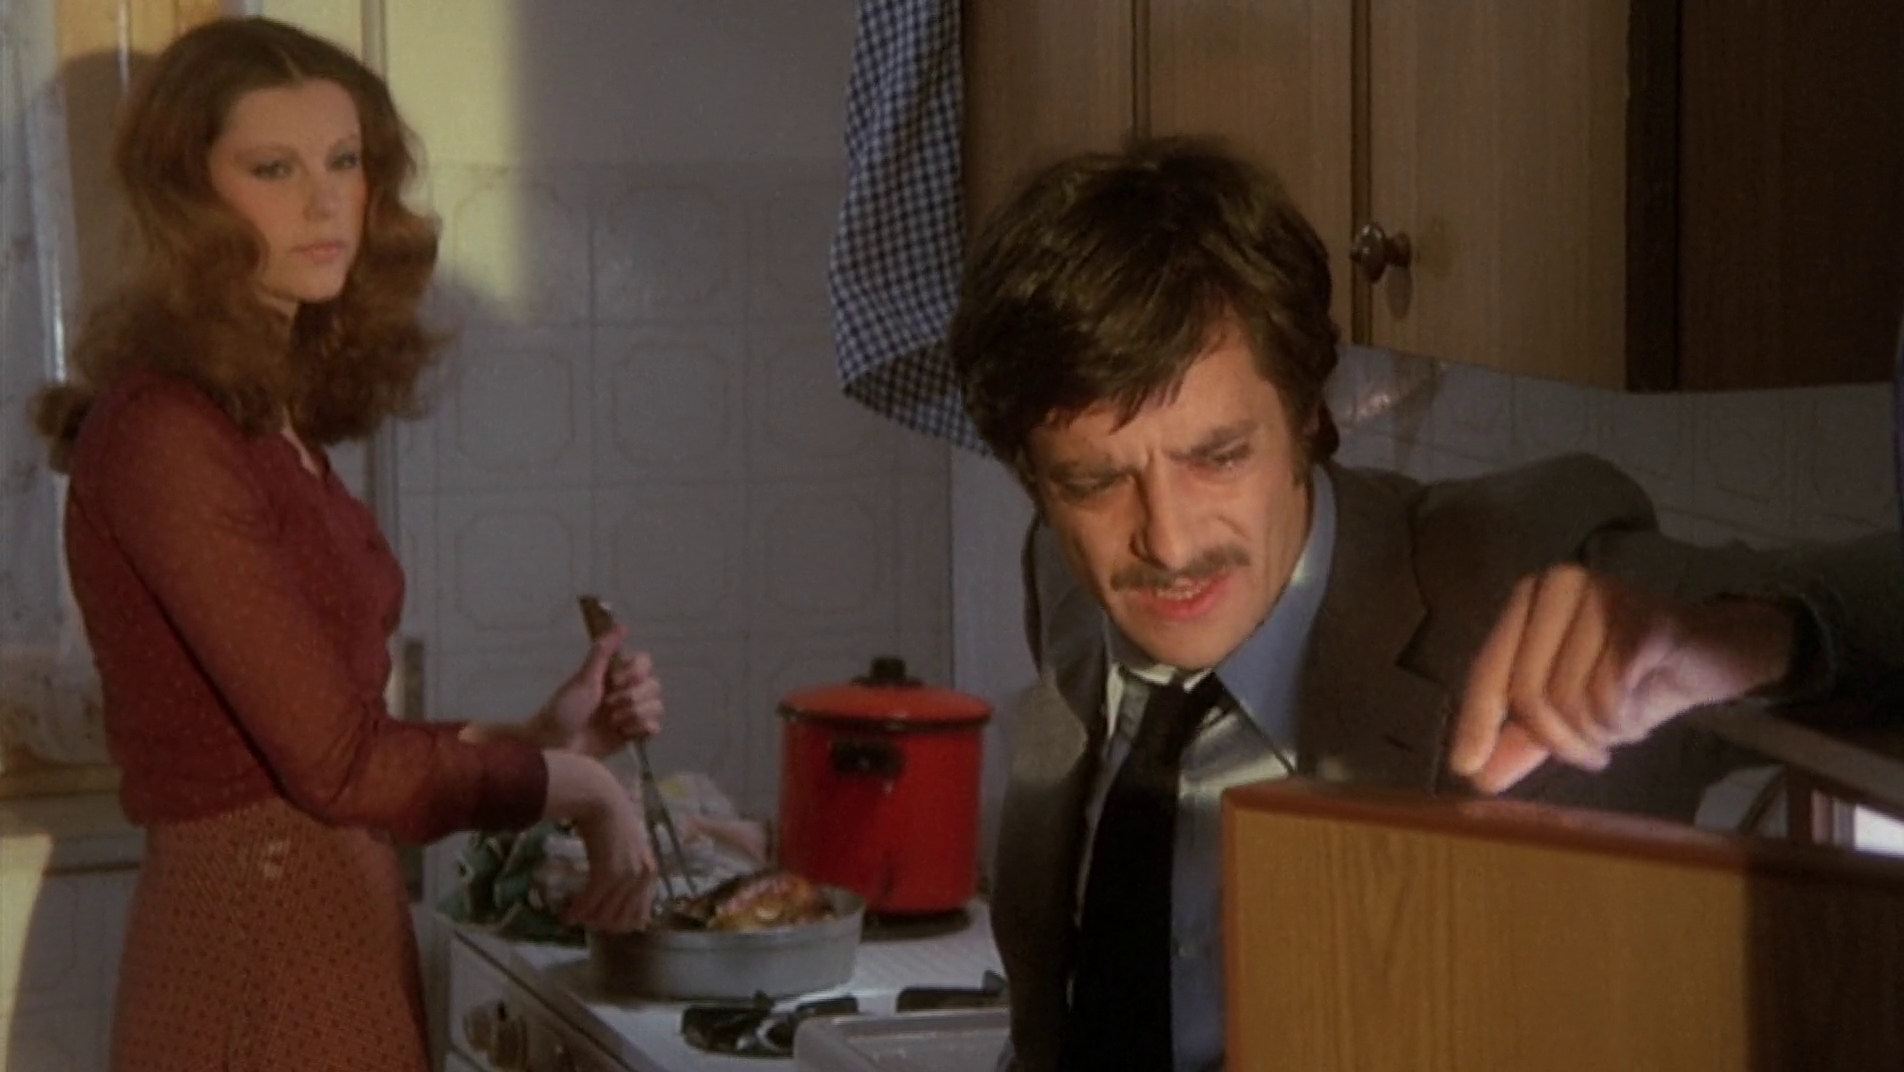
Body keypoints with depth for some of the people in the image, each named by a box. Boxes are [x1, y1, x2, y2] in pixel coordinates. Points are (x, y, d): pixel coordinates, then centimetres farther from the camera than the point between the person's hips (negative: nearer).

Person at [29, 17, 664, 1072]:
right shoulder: (161, 435, -16)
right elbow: (339, 763, -19)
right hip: (255, 957, -8)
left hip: (337, 933, 8)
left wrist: (547, 733, 3)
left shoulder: (273, 419, 10)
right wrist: (580, 783, -7)